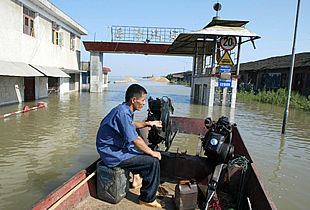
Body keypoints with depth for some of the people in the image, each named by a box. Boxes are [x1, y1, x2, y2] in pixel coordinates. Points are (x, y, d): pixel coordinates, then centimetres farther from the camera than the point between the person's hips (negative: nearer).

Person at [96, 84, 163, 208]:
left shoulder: (125, 109, 5)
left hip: (115, 148, 11)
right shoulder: (123, 113, -26)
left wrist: (148, 123, 18)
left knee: (143, 150, 28)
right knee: (153, 161, -14)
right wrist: (152, 153, -12)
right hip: (113, 155, -11)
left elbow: (131, 125, 27)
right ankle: (147, 199, 3)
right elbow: (135, 140, -25)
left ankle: (136, 178, 37)